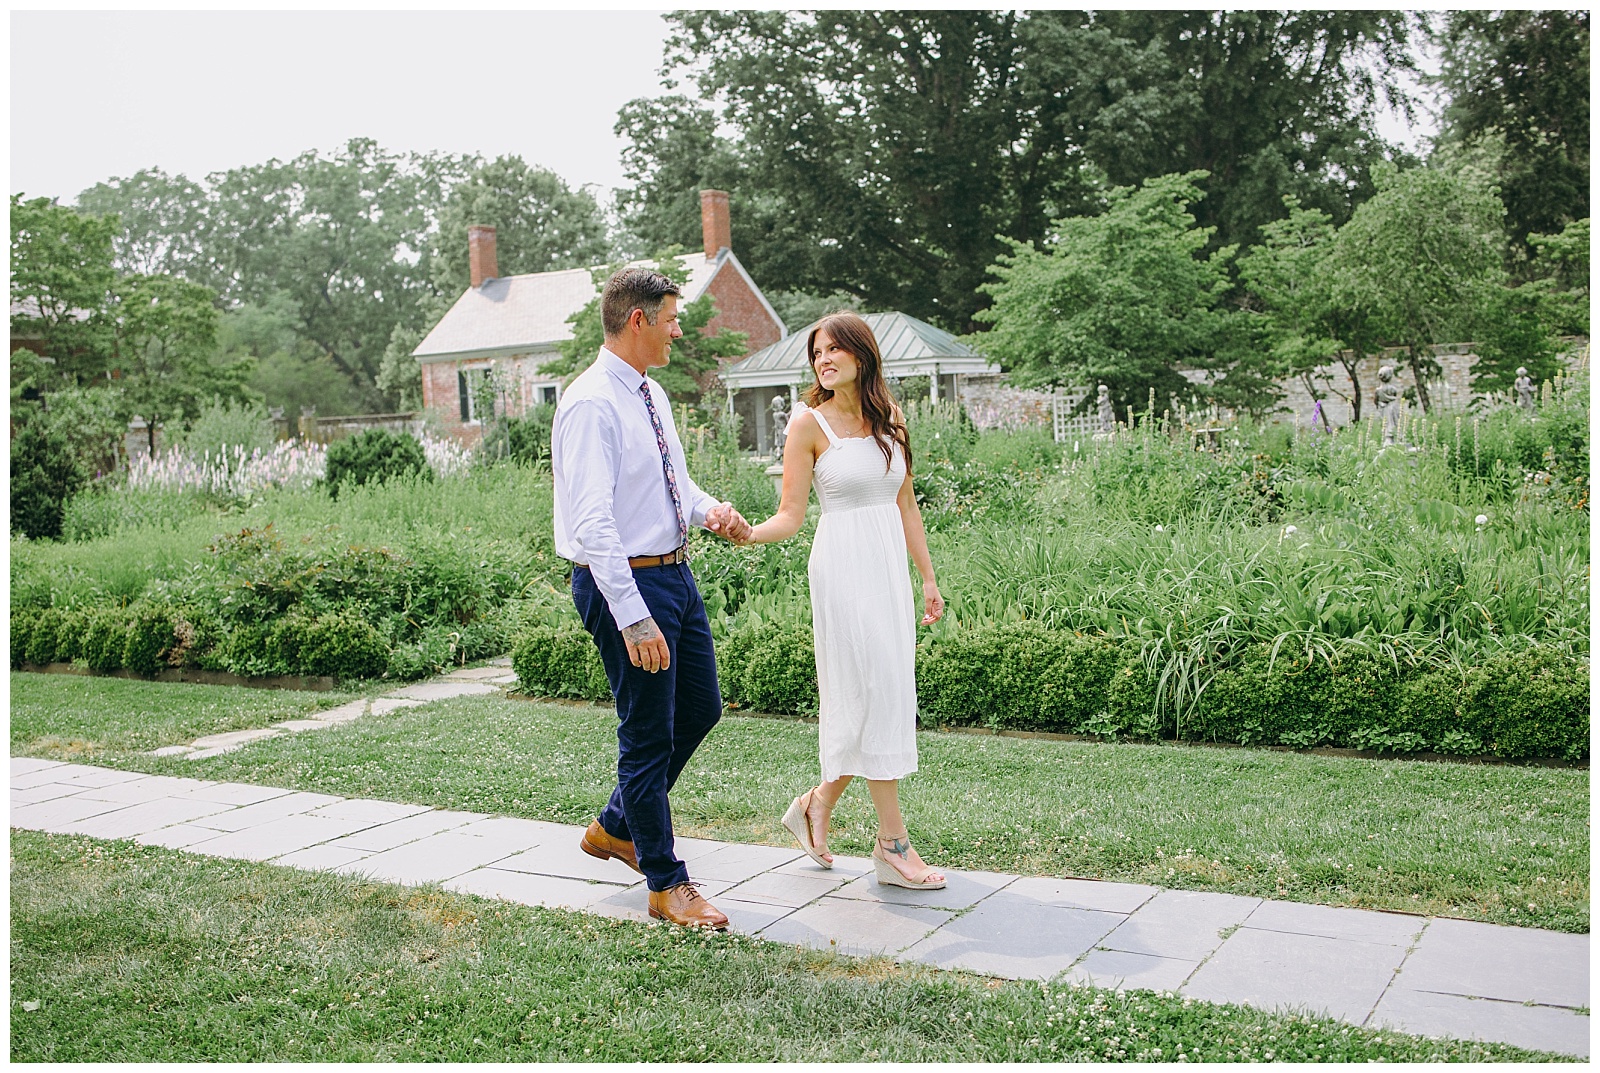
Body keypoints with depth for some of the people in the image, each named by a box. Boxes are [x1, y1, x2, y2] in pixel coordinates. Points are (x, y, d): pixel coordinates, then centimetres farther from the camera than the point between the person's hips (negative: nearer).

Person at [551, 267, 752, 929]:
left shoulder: (652, 395, 11)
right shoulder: (591, 404, -18)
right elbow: (592, 522, -25)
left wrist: (708, 509, 0)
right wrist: (634, 618, -29)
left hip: (675, 572, 10)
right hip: (625, 582, -10)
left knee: (701, 708, 19)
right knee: (648, 734, 1)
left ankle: (615, 829, 37)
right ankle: (667, 885, 17)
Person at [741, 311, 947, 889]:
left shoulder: (889, 419, 11)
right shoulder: (810, 424, -4)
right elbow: (791, 515, -7)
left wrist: (928, 576, 15)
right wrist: (748, 534, -27)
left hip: (891, 566, 6)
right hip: (844, 566, -6)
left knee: (889, 697, 7)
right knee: (875, 695, -7)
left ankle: (817, 805, 26)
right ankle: (893, 843, 2)